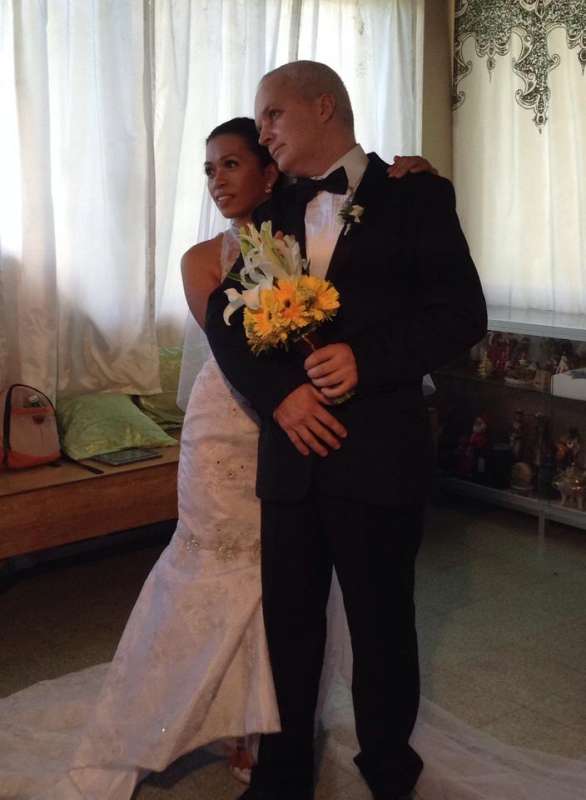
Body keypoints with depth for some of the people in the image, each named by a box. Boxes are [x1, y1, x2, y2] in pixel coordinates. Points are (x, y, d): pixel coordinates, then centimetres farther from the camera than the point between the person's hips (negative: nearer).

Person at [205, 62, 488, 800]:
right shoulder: (275, 212, 13)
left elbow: (462, 312, -7)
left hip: (378, 453, -3)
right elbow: (224, 313, 3)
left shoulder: (416, 196, 0)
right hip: (291, 449, 4)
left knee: (381, 623, 11)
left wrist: (367, 359, -19)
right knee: (288, 621, 13)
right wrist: (278, 391, -13)